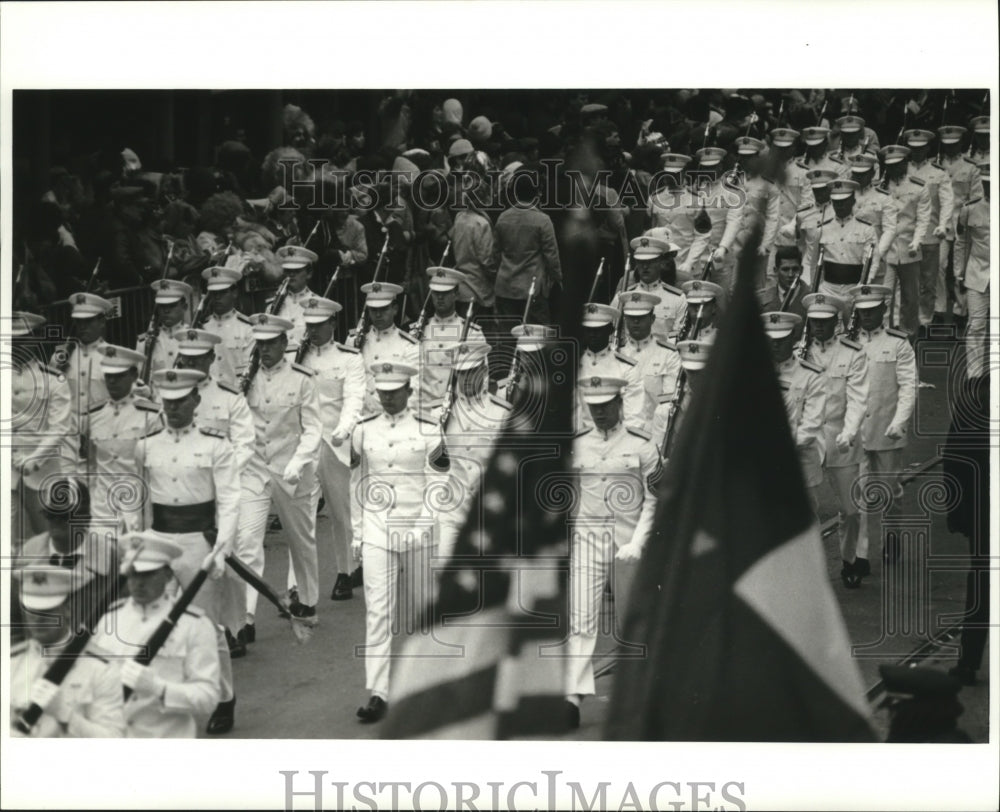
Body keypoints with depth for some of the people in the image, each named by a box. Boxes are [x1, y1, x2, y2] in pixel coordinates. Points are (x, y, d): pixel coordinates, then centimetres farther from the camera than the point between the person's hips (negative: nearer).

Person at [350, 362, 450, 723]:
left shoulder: (428, 431, -1)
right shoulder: (364, 431, 4)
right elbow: (357, 484, 10)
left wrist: (426, 523, -8)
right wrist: (357, 534, 9)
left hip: (417, 530, 0)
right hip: (377, 531, 0)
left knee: (419, 607, 9)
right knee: (377, 611, -7)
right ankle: (377, 694, -10)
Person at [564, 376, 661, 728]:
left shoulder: (641, 445, 2)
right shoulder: (575, 445, 7)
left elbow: (654, 500, 0)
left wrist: (637, 543, -10)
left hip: (628, 542, 0)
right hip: (585, 539, 0)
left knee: (629, 623, 8)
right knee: (580, 618, -13)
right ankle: (574, 696, -22)